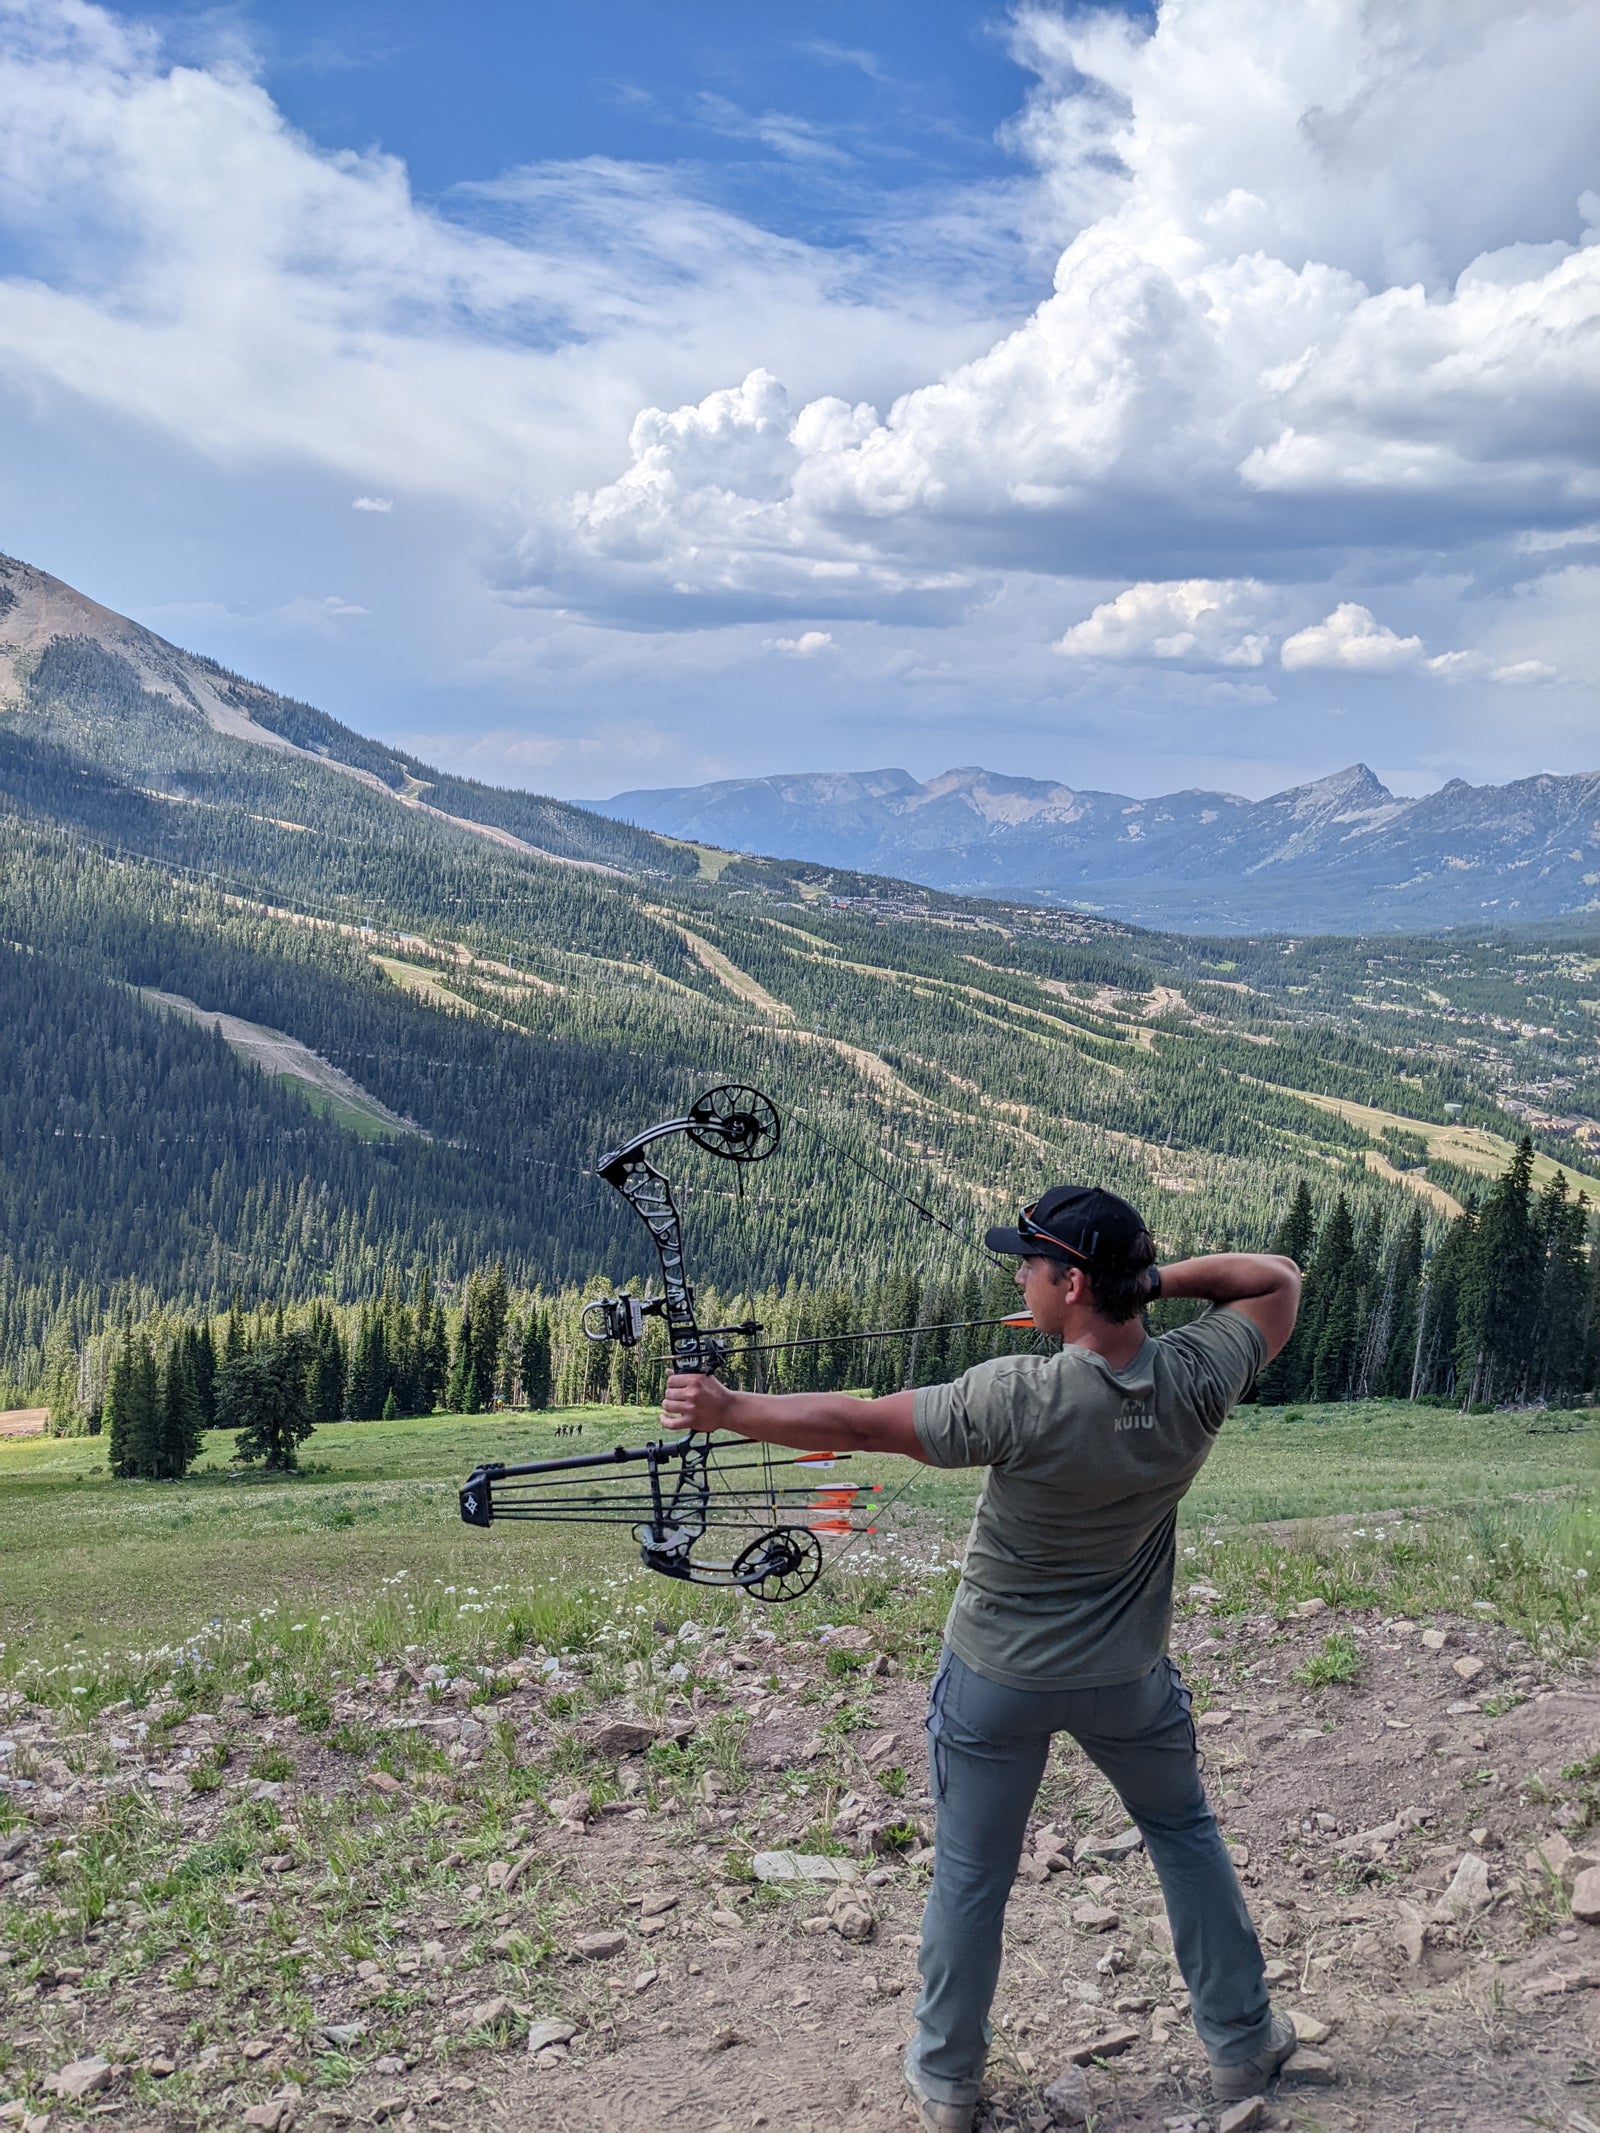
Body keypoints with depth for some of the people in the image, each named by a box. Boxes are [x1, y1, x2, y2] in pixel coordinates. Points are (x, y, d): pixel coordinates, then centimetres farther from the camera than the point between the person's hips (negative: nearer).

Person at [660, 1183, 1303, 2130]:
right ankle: (1244, 2043, 35)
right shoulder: (1198, 1379, -19)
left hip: (998, 1678, -3)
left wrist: (727, 1408, -14)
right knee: (1186, 1833, 26)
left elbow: (855, 1422, -25)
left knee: (971, 1877, 15)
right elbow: (1278, 1279, -1)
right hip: (1128, 1677, 3)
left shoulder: (1022, 1398, -31)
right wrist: (1157, 1278, -11)